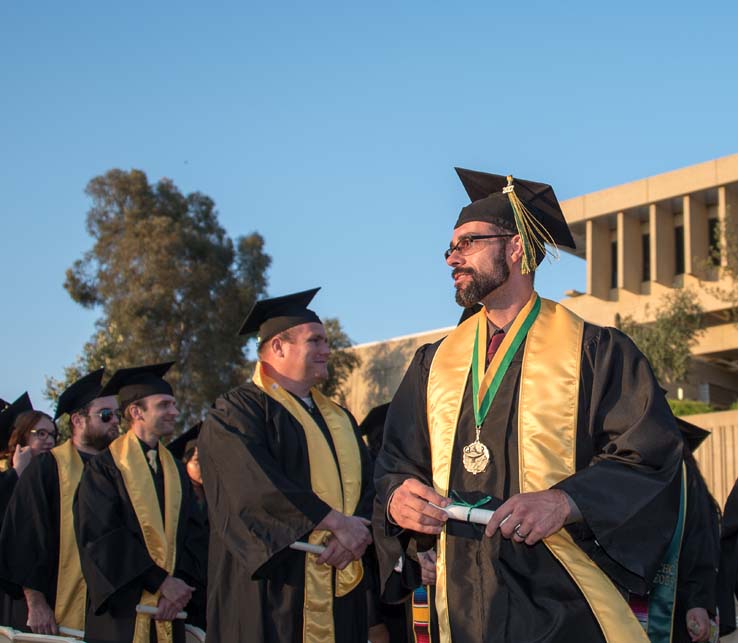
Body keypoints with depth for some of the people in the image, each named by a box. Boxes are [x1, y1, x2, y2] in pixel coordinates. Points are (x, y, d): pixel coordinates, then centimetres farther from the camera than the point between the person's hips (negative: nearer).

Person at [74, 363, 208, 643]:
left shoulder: (176, 470, 13)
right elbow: (100, 538, -12)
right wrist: (162, 581, -15)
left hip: (170, 610, 5)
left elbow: (196, 534, 7)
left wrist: (182, 583, -11)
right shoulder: (105, 467, -4)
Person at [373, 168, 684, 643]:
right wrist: (396, 499, -11)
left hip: (563, 604, -4)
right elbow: (397, 460, 13)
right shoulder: (435, 362, 13)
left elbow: (651, 458, -10)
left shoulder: (594, 351, -2)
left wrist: (565, 502, -25)